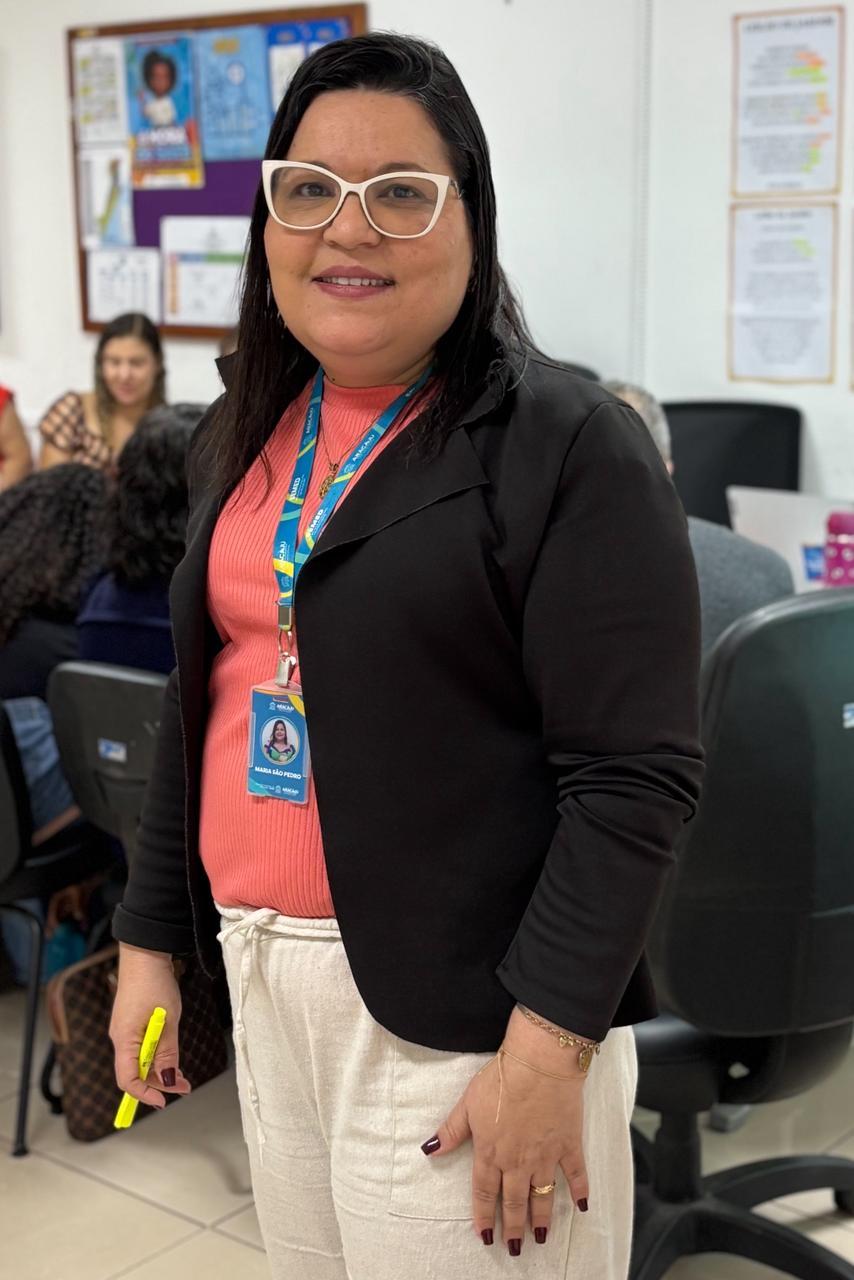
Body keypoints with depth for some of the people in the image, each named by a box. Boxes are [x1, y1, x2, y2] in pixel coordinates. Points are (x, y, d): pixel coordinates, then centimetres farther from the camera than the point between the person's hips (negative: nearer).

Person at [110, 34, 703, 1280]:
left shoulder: (572, 447, -12)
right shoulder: (246, 439, 9)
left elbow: (635, 777, -16)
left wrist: (550, 1040, -20)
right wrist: (150, 937, 14)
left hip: (455, 1011, -6)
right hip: (263, 974, 6)